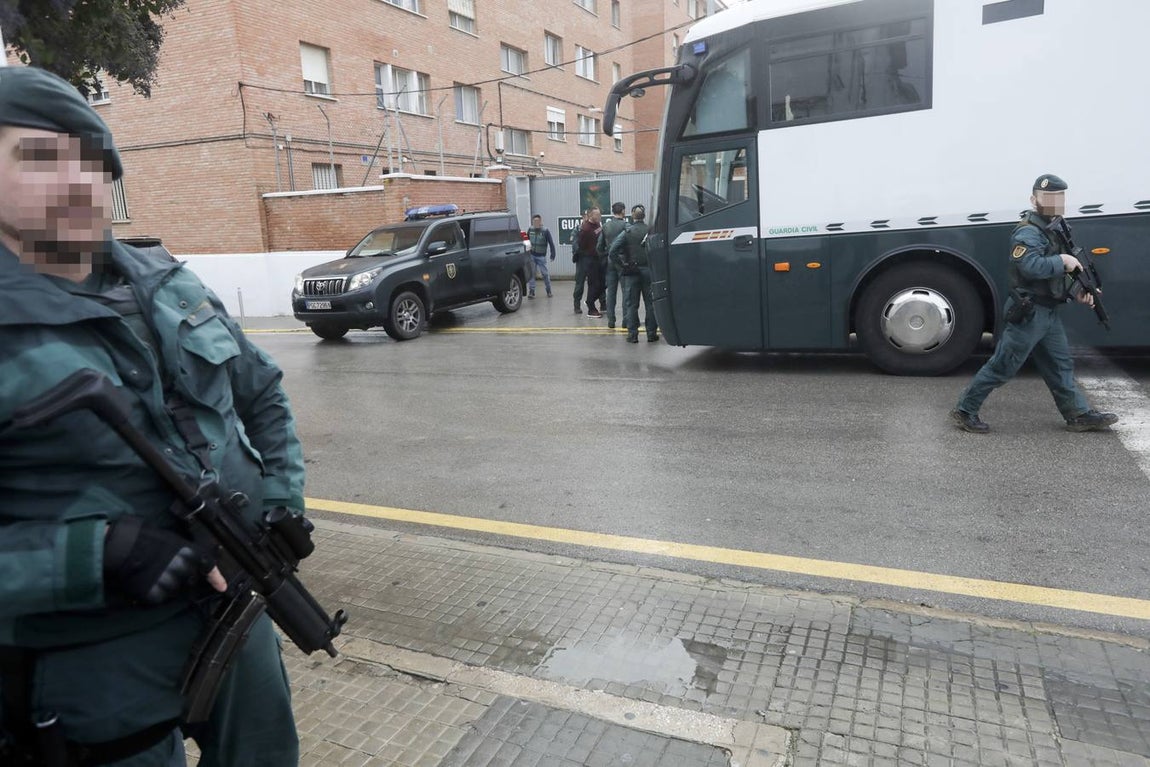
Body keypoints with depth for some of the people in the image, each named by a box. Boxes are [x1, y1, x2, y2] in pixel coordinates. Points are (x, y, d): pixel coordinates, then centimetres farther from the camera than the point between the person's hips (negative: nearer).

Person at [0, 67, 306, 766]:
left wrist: (282, 501, 0)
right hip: (99, 674, -5)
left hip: (239, 612, 6)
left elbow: (263, 393, 13)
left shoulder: (170, 286, 3)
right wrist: (100, 554, -28)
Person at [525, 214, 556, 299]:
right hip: (531, 255, 3)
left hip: (541, 256, -3)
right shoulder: (530, 230, 2)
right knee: (531, 273, -1)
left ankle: (548, 291, 17)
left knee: (545, 273, 1)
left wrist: (553, 254, -9)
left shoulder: (545, 231, -7)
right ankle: (531, 291, 3)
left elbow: (551, 243, -6)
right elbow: (527, 241, 13)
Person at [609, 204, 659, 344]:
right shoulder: (652, 231, -3)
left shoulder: (626, 232, -5)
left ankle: (632, 334, 5)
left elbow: (612, 251, -13)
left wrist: (622, 266, -6)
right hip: (649, 271, 1)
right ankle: (652, 333, 13)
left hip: (631, 272, -1)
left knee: (631, 304, 6)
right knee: (651, 303, 9)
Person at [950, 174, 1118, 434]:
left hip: (1048, 312, 10)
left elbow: (1054, 275, 21)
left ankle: (1079, 415, 25)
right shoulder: (1028, 232, -15)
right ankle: (964, 411, 2)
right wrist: (1062, 261, -19)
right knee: (1002, 367, -5)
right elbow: (1031, 267, -32)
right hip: (1029, 313, -10)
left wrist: (1075, 292, 8)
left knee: (1060, 364, 15)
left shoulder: (1053, 230, 17)